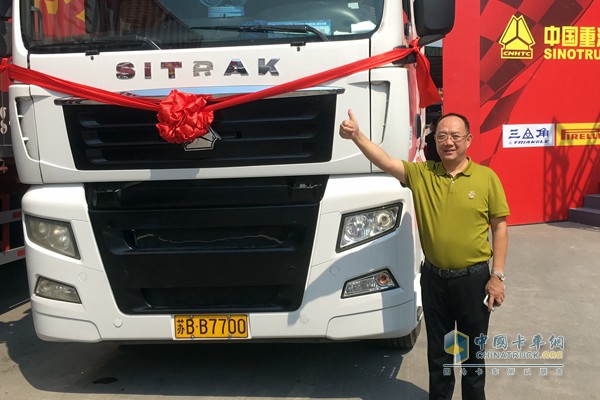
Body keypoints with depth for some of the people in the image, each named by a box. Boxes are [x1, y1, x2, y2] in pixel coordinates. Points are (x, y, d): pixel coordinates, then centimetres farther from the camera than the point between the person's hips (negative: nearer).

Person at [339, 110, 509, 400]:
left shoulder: (487, 177, -6)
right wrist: (356, 136, -34)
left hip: (473, 278, -1)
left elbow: (499, 227, -3)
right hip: (434, 277, 2)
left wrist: (497, 276, -6)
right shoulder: (421, 174, -2)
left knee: (473, 347, 14)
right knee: (437, 348, 17)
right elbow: (385, 162, -16)